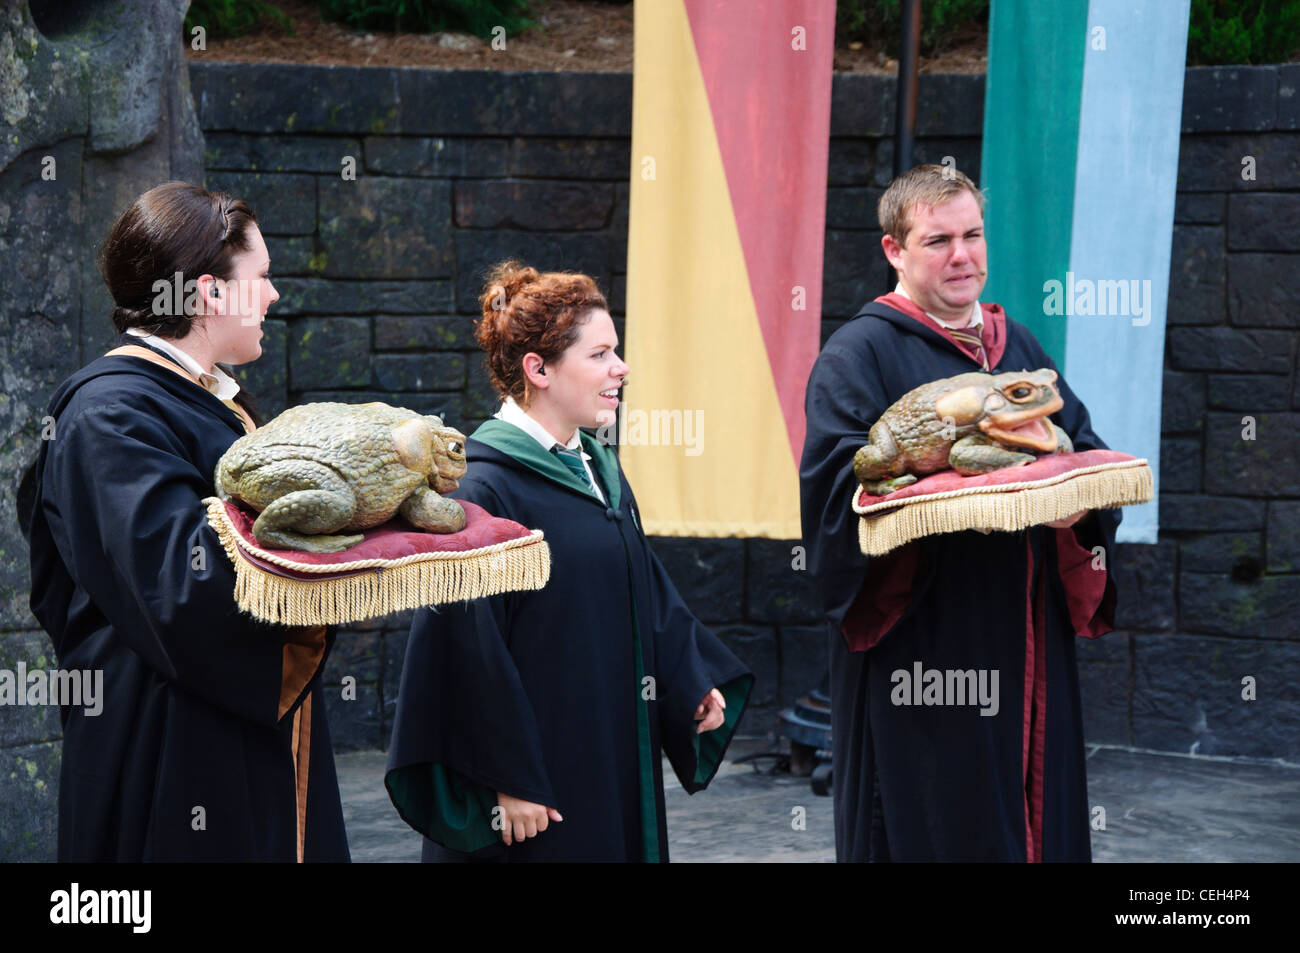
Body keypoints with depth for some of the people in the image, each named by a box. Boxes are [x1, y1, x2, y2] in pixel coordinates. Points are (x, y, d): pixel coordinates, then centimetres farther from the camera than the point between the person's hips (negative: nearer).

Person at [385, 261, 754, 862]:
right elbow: (471, 650, -18)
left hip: (614, 762, 8)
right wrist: (507, 782, -19)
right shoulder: (484, 492, -16)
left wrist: (694, 681, 3)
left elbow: (649, 593, 17)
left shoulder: (599, 472, 10)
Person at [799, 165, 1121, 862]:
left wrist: (1077, 503, -8)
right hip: (918, 648, -6)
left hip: (1023, 651, 6)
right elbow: (840, 491, -15)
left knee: (1036, 819, 9)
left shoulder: (1018, 347, 17)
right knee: (927, 827, -3)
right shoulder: (859, 354, -4)